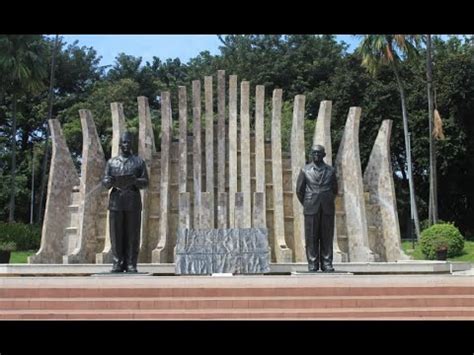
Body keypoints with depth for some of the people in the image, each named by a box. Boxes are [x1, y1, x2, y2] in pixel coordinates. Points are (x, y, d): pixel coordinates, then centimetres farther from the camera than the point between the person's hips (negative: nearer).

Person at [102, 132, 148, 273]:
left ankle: (131, 264, 3)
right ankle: (117, 264, 5)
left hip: (133, 202, -1)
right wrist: (110, 181, -14)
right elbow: (104, 182, 9)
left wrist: (135, 181, -15)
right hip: (116, 201, 1)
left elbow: (145, 182, 5)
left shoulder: (139, 161, 11)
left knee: (132, 235, -2)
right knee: (116, 234, -1)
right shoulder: (111, 162, 14)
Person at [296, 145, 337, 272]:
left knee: (327, 237, 1)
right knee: (311, 238, -1)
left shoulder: (331, 170, 7)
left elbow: (334, 190, 15)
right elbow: (299, 190, 7)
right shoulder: (305, 170, 3)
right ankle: (312, 264, 5)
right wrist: (307, 205, 8)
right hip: (311, 209, -1)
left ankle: (327, 264, 7)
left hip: (327, 209, 1)